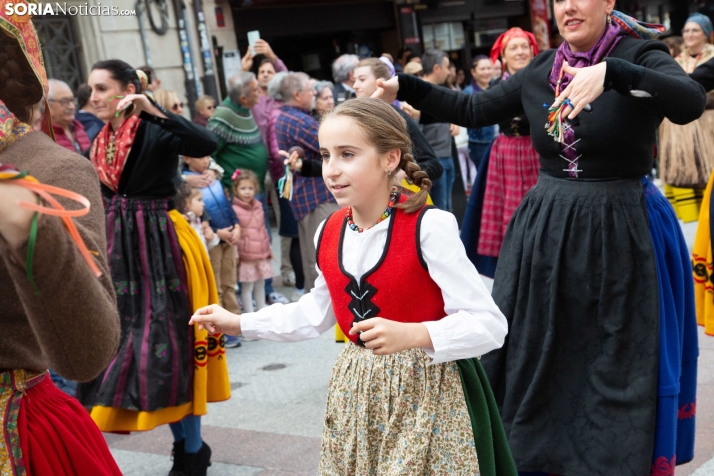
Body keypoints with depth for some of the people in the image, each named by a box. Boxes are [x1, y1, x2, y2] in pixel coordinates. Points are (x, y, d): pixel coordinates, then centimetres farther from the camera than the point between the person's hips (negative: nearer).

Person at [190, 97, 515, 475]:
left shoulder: (429, 228, -20)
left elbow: (489, 324, -21)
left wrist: (414, 335, -36)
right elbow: (318, 312, 15)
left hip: (422, 391, -5)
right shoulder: (328, 233, -1)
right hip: (356, 392, 6)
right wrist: (239, 323, 13)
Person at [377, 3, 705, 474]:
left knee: (620, 365, 5)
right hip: (544, 229, 5)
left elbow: (691, 103, -28)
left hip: (616, 234, -5)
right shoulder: (541, 70, 6)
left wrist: (610, 73, -42)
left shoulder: (641, 55, -9)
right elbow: (471, 109, 12)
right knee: (526, 351, 11)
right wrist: (402, 87, 3)